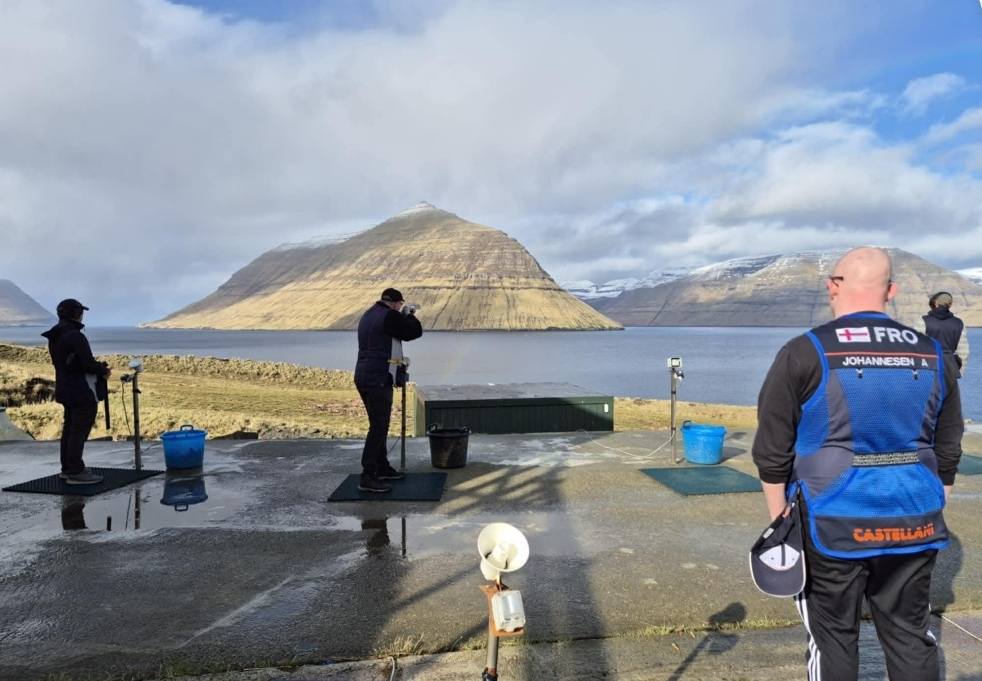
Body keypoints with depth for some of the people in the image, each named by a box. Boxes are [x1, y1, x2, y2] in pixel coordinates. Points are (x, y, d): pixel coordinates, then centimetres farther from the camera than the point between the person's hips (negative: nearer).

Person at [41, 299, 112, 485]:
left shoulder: (55, 337, 10)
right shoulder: (75, 336, -20)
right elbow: (88, 364, -22)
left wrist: (98, 368, 7)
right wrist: (103, 370, -3)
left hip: (67, 390, 10)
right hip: (83, 392, -10)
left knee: (69, 429, 17)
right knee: (80, 431, -4)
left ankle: (67, 468, 27)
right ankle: (76, 472, -1)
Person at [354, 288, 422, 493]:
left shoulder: (368, 315, 16)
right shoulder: (389, 316, -14)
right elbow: (415, 332, -8)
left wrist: (404, 316, 23)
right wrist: (408, 314, 9)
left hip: (364, 377, 10)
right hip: (378, 380, -10)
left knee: (379, 425, 18)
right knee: (378, 427, -8)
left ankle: (382, 468, 28)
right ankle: (367, 478, -7)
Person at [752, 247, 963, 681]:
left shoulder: (804, 354, -10)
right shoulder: (932, 355, 4)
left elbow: (771, 451, -8)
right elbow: (947, 453, 12)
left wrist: (779, 518, 3)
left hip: (832, 526, -4)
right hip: (913, 524, 4)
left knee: (832, 638, 10)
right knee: (911, 635, 18)